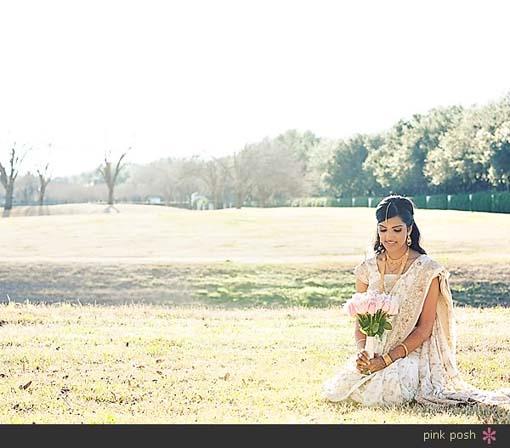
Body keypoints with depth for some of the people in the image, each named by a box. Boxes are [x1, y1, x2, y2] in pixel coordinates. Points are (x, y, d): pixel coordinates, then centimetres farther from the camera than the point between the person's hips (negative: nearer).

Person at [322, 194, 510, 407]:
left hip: (413, 353, -4)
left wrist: (386, 360, -18)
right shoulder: (367, 269, 6)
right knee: (333, 391, -19)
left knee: (382, 392, -33)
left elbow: (424, 328, -9)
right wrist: (362, 352, -14)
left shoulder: (427, 270, -7)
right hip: (372, 355, 4)